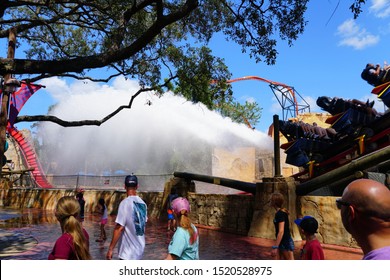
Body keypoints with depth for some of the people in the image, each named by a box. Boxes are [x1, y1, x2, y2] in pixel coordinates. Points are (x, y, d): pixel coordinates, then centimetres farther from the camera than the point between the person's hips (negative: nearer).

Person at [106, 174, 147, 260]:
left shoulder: (125, 203, -17)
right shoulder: (143, 203, 3)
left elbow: (119, 228, -19)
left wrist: (110, 249, -14)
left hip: (128, 252, -7)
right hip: (139, 249, 7)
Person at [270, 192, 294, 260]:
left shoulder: (280, 214, -19)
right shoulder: (279, 213, 9)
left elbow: (281, 231, -25)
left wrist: (275, 247, -25)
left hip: (286, 243, -9)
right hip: (281, 243, 9)